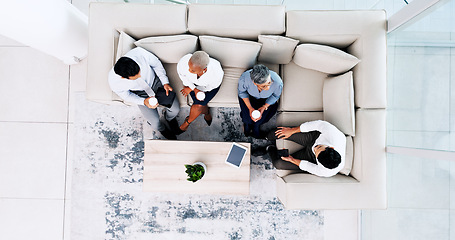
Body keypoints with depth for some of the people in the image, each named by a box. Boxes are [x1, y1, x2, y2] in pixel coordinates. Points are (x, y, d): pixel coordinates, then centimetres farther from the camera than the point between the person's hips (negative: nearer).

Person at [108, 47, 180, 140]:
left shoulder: (139, 53, -37)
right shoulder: (114, 82, -33)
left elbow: (156, 63, -15)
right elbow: (126, 96, -12)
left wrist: (165, 82, -19)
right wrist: (143, 102, -27)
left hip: (155, 81, 1)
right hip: (141, 93, -1)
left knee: (175, 109, -5)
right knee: (155, 123, -7)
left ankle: (169, 118, 35)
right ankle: (162, 129, 34)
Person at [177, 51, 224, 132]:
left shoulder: (217, 74, -41)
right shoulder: (183, 62, -38)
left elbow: (210, 87, -17)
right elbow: (182, 75, -13)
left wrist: (190, 89, -15)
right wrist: (194, 89, -22)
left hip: (210, 84, -2)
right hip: (192, 82, 2)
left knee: (198, 105, -14)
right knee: (199, 103, -14)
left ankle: (188, 122, 18)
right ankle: (207, 114, 23)